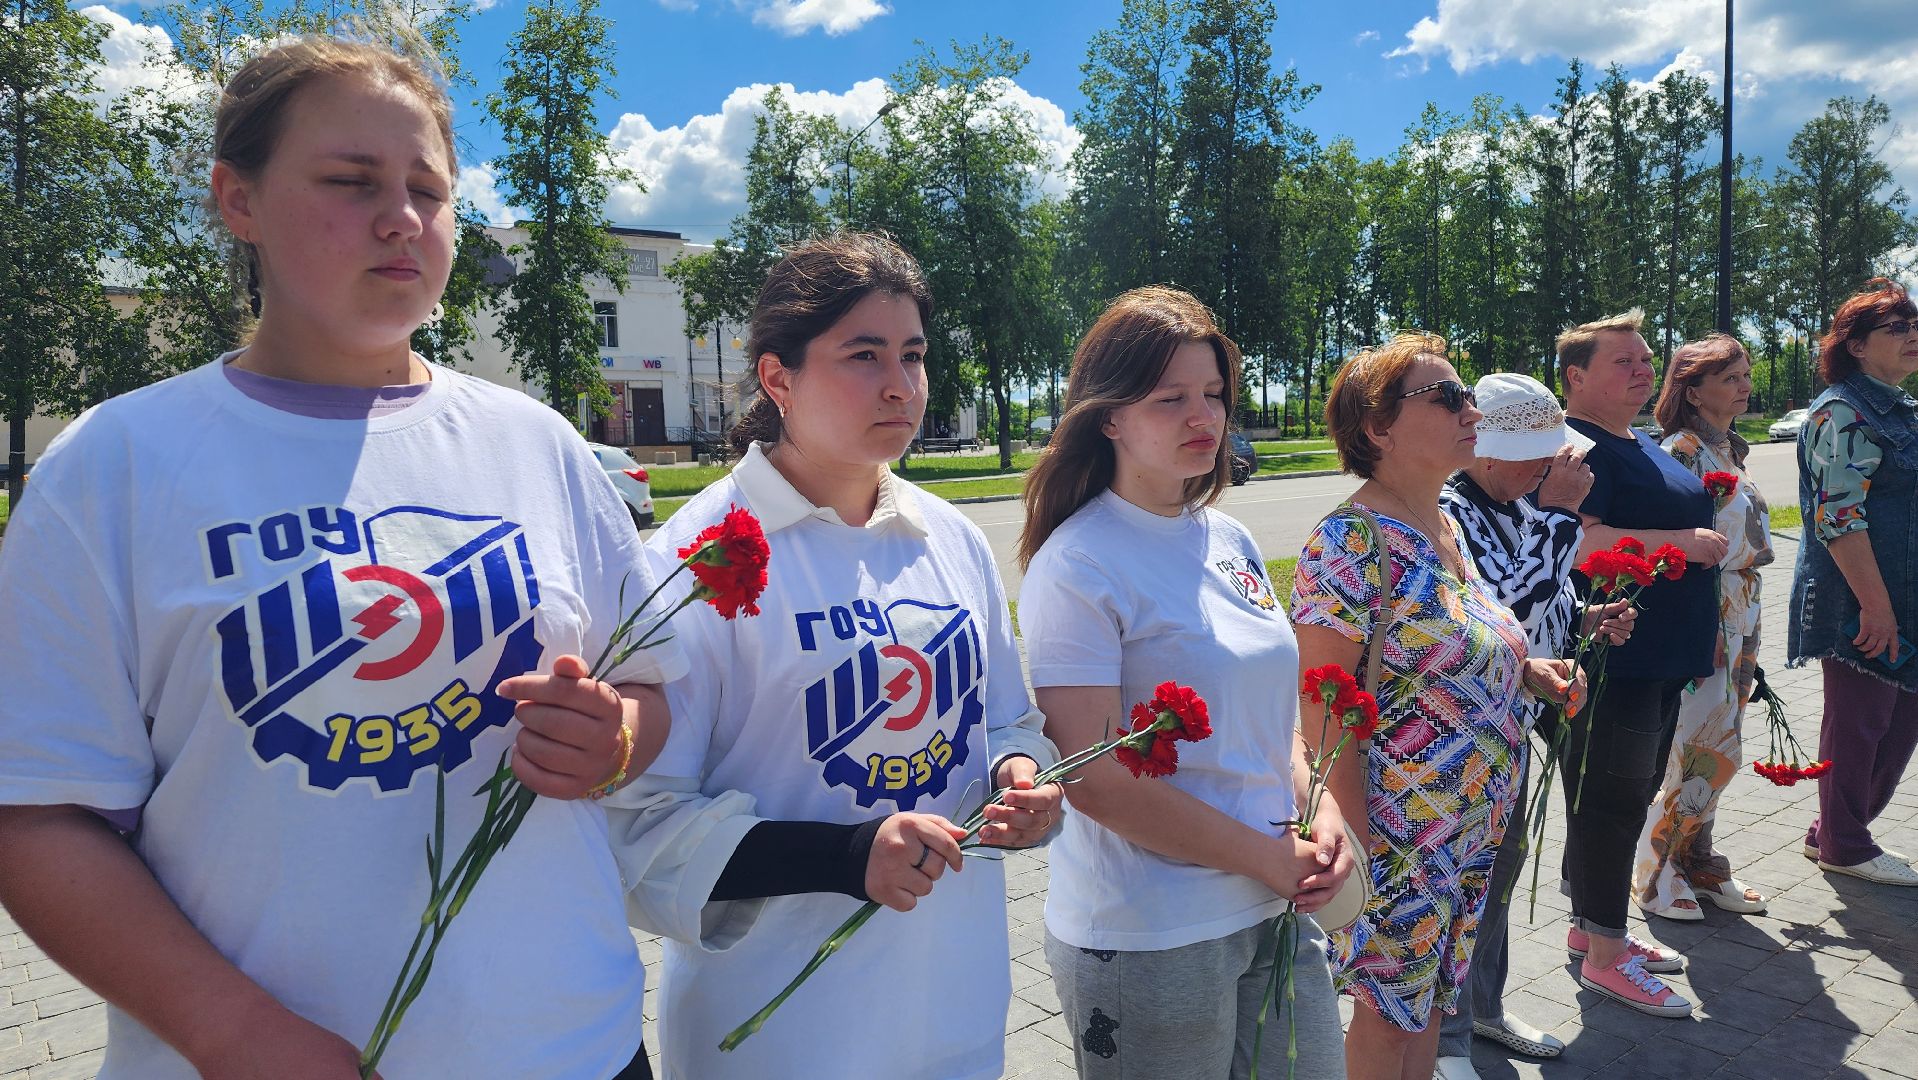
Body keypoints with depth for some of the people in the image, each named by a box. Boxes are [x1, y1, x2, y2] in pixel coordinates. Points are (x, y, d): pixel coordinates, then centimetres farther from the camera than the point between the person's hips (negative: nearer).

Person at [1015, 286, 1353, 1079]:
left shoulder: (1231, 541, 6)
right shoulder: (1077, 567, -16)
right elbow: (1096, 779, -20)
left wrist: (1323, 813, -2)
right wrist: (1272, 858, -14)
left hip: (1277, 916, 7)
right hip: (1147, 943, -7)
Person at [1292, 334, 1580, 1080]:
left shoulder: (1444, 528, 7)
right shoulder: (1353, 540, -21)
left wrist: (1526, 670, 2)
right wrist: (1357, 843, -22)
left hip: (1474, 827, 8)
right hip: (1399, 835, -8)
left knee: (1431, 995, 21)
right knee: (1390, 1008, 10)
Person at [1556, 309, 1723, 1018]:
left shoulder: (1642, 445, 17)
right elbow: (1576, 542, -28)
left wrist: (1707, 542, 16)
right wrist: (1682, 541, -21)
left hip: (1663, 654, 10)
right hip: (1610, 658, -10)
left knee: (1629, 795, 17)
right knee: (1610, 801, -1)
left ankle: (1591, 925, 31)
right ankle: (1604, 954, 11)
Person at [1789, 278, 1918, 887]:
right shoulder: (1842, 412, -13)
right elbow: (1839, 517, -21)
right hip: (1860, 605, -9)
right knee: (1858, 722, 2)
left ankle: (1836, 832, 27)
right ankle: (1843, 847, 18)